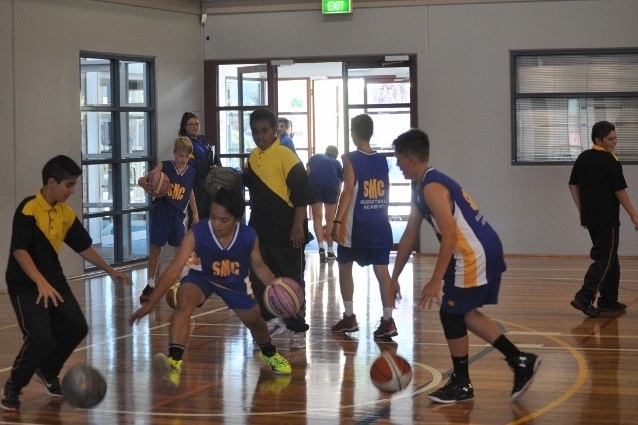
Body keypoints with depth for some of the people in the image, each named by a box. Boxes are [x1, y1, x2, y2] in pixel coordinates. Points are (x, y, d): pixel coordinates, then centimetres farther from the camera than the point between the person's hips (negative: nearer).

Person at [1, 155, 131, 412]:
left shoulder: (66, 214, 3)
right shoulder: (28, 209, -19)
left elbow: (84, 246, 15)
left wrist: (110, 271, 19)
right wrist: (41, 283, -36)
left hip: (54, 281, 8)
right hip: (26, 285, -8)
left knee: (76, 328, 5)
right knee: (41, 339, -19)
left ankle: (47, 373, 30)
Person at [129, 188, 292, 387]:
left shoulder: (249, 236, -28)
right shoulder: (197, 233, -35)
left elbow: (258, 266, -8)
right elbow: (174, 269, -37)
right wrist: (150, 304, -43)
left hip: (236, 283, 2)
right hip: (202, 277, -2)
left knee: (255, 322, 18)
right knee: (184, 302, -34)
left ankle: (269, 353, 54)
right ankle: (174, 363, -41)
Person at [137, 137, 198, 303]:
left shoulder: (191, 172, 4)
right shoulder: (164, 166, -6)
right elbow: (141, 180, -13)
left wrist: (195, 213, 20)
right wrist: (145, 184, -36)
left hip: (178, 214, 3)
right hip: (161, 212, -3)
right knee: (156, 247, 0)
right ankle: (150, 284, 9)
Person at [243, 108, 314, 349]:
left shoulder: (286, 156, -13)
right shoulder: (253, 157, 10)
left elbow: (302, 192, -16)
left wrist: (298, 225, -20)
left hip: (286, 230, -7)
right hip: (260, 229, 7)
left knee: (292, 279, 1)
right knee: (258, 277, 11)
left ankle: (297, 329, 10)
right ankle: (272, 320, 26)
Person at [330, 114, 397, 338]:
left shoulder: (351, 159, -8)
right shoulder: (382, 160, 9)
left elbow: (348, 191, -17)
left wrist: (338, 221, -18)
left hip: (357, 225, -4)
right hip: (380, 224, 4)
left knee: (345, 267, 13)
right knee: (382, 270, 1)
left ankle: (349, 317, 14)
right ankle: (388, 321, -5)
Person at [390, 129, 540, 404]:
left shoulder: (432, 188, -15)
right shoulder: (422, 188, 17)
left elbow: (450, 234, -23)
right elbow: (410, 236, 23)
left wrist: (436, 280, -22)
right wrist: (394, 278, 26)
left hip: (474, 254, -10)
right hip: (485, 250, 10)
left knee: (451, 315, 2)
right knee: (463, 313, 18)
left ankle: (462, 385, 14)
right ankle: (520, 361, 19)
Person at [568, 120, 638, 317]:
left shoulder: (582, 158, 9)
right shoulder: (610, 160, -13)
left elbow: (573, 186, 12)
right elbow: (620, 191, -12)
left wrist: (582, 211, 19)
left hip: (590, 217, 8)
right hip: (607, 219, -8)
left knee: (609, 258, 18)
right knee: (604, 260, -6)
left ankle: (609, 301, 22)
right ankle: (584, 297, -18)